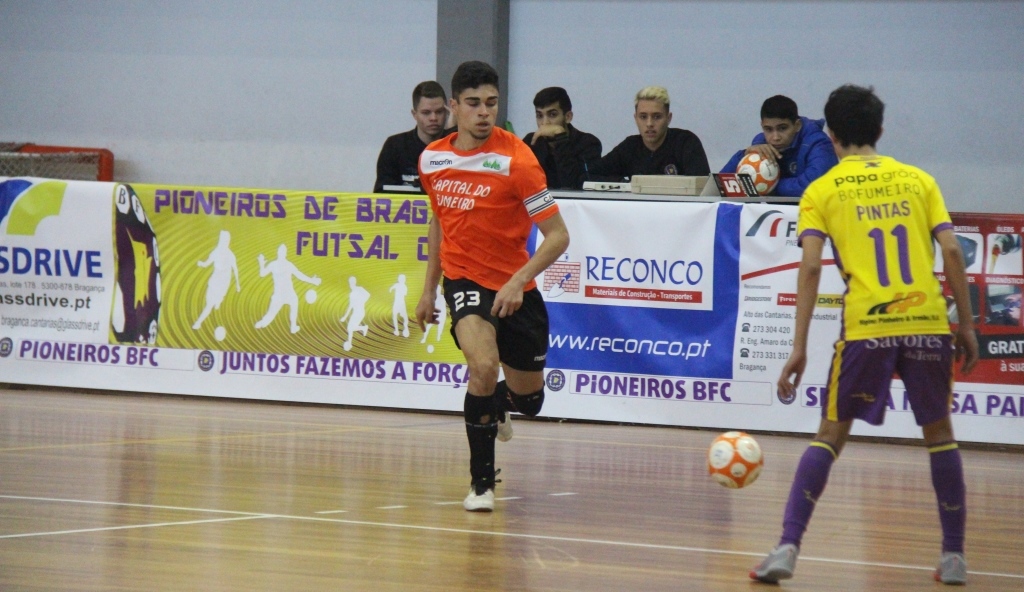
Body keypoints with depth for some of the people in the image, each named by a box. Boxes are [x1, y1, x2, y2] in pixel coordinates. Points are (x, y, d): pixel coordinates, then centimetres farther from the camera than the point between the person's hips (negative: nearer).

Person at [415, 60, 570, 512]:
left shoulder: (516, 160, -16)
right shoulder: (432, 159, -2)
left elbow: (557, 235, -17)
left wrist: (518, 281, -29)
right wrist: (429, 289, 17)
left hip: (515, 288, 0)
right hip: (465, 279, 0)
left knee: (528, 401, 11)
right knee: (484, 365, -28)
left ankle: (491, 407, 51)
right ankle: (481, 483, -15)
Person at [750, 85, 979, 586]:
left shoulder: (821, 191, 7)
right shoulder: (918, 180, 13)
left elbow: (810, 267, -3)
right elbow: (951, 252, 5)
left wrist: (799, 348, -4)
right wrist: (966, 325, 11)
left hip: (866, 326, -1)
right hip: (928, 322, 2)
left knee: (831, 434, 7)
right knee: (939, 434, 16)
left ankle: (787, 548, -5)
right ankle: (954, 557, 16)